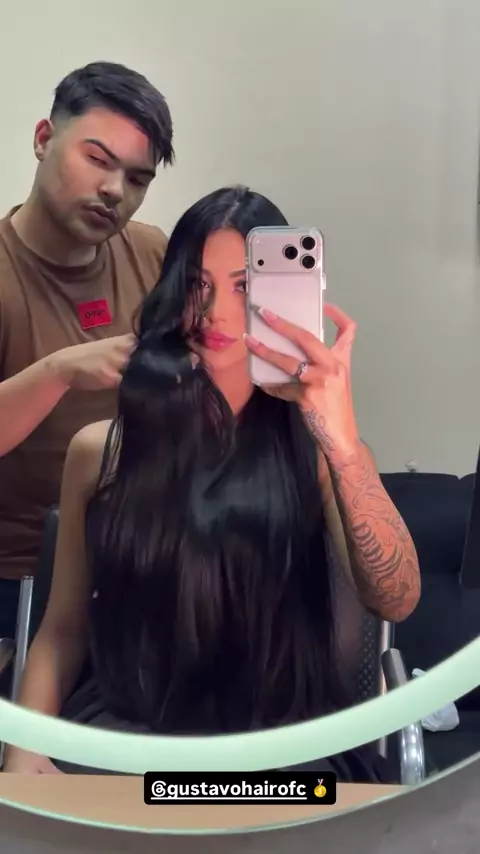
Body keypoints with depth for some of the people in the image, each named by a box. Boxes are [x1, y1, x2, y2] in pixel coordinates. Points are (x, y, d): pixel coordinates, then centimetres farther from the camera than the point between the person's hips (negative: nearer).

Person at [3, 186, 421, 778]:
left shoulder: (310, 442, 0)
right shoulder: (99, 449, 5)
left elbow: (395, 601, -15)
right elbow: (63, 628, 9)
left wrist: (343, 440, -29)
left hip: (280, 737, 0)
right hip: (119, 729, 1)